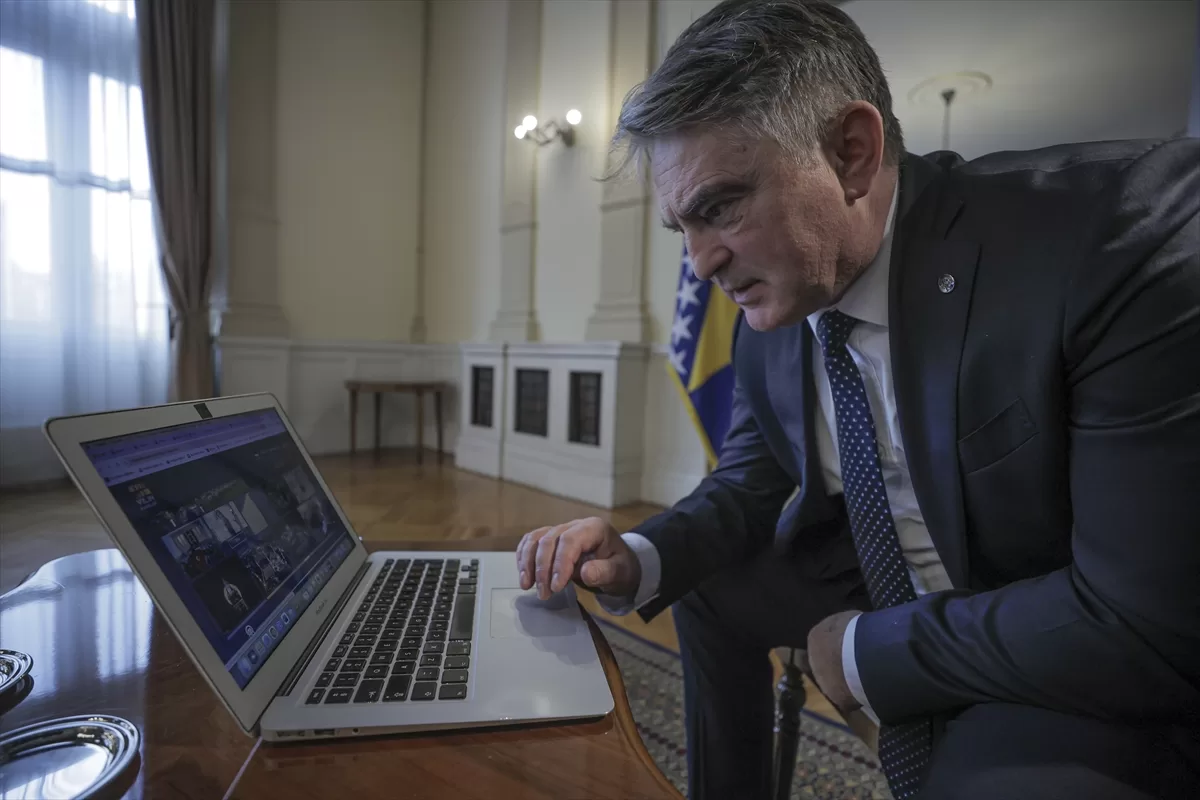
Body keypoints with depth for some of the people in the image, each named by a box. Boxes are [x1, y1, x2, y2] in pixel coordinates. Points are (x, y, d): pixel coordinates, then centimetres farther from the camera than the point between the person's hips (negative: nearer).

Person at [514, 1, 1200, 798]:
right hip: (885, 576, 6)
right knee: (706, 580, 11)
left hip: (1130, 665, -5)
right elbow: (750, 481, 4)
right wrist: (638, 558, -15)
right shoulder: (771, 313, -8)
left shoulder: (1125, 229, -27)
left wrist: (866, 649, -18)